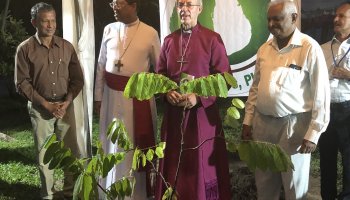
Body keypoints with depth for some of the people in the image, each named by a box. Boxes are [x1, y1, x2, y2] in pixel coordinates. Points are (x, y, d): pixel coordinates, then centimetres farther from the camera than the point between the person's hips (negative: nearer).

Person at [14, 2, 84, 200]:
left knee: (71, 150, 6)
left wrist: (66, 102, -9)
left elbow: (77, 78, 5)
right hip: (39, 108, -2)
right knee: (44, 153, 5)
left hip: (65, 106, 2)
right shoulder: (25, 49, -5)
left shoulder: (67, 46, 2)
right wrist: (46, 104, -12)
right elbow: (22, 83, -6)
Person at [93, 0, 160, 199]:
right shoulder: (109, 30, 3)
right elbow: (101, 65, 8)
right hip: (112, 95, 3)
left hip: (138, 96, -3)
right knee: (112, 144, 13)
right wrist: (98, 96, 7)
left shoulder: (150, 33, -6)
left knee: (136, 145, 6)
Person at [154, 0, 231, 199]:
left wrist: (199, 97, -17)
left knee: (202, 166, 4)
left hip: (202, 113, -4)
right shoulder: (169, 40, 10)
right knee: (174, 166, 9)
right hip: (174, 113, 4)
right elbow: (159, 74, 14)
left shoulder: (212, 39, -5)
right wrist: (167, 93, -7)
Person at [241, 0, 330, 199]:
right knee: (264, 183, 16)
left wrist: (313, 133, -13)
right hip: (262, 123, 5)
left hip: (293, 125, -5)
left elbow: (321, 94, -11)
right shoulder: (264, 49, 8)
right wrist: (248, 121, 11)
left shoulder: (309, 48, -11)